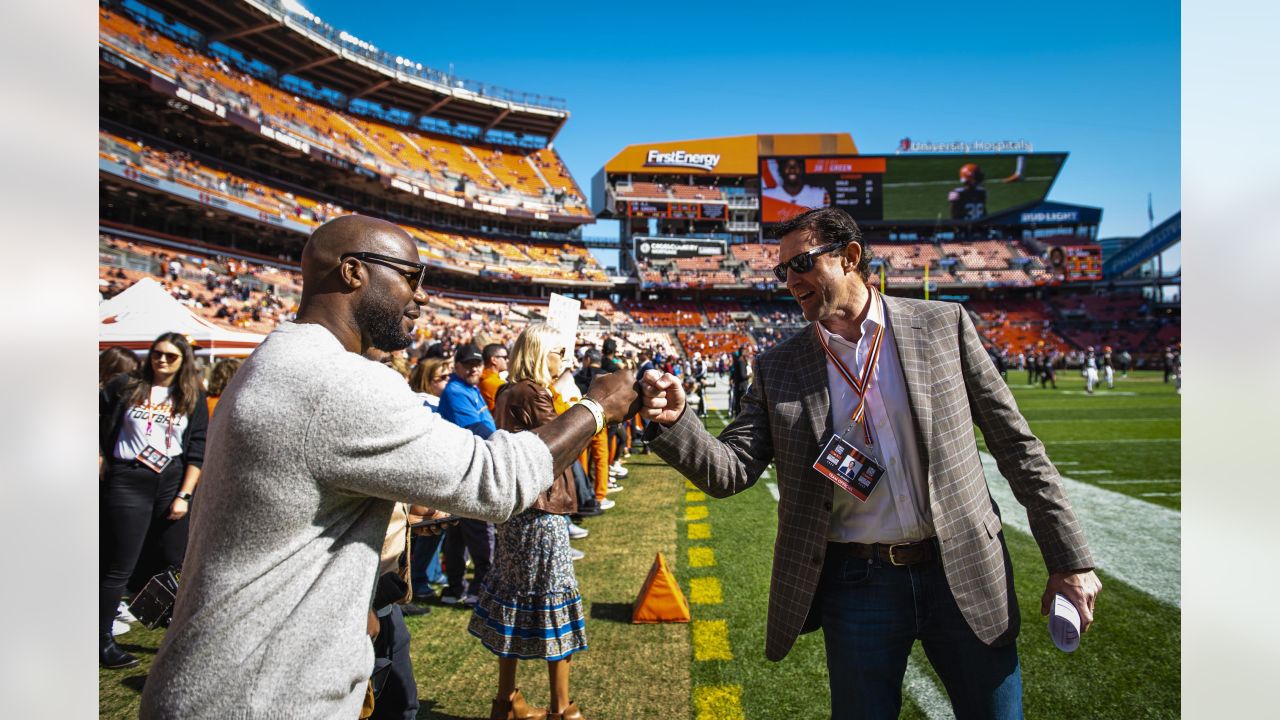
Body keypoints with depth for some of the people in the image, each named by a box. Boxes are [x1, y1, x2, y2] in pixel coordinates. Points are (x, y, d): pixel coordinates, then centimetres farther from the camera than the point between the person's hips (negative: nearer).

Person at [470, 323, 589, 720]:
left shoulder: (510, 392, 9)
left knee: (516, 599, 15)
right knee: (553, 601, 1)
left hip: (517, 509, 9)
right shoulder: (533, 394, -17)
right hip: (540, 511, -9)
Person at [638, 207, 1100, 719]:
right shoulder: (779, 367, 0)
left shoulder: (942, 325, -1)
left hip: (963, 573, 0)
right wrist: (674, 422, -24)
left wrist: (1070, 560, 0)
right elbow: (730, 472, -5)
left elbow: (1015, 443, 1)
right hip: (857, 583, 0)